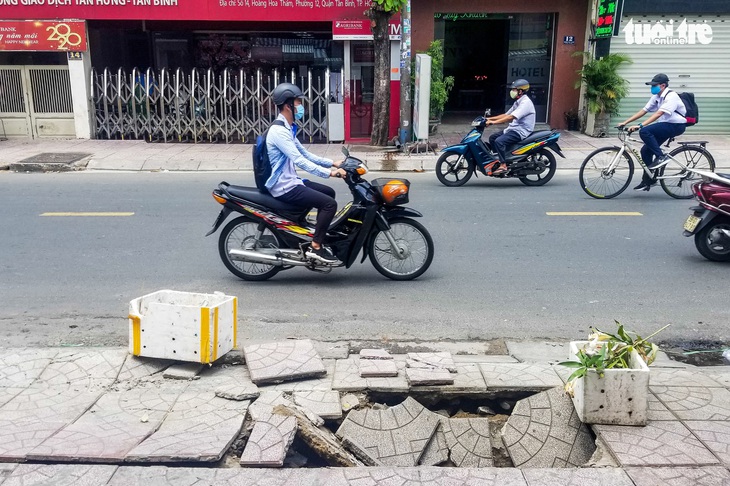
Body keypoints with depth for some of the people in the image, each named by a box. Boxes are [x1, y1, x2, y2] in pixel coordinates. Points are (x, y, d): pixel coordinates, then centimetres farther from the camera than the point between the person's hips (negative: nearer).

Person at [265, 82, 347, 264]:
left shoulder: (286, 128, 13)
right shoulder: (279, 131, -21)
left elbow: (305, 154, 17)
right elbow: (299, 161, -29)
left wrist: (332, 163, 9)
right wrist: (329, 172, -32)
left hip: (290, 181, 11)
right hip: (284, 187, -11)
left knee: (328, 192, 19)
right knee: (329, 203, -17)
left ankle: (319, 235, 23)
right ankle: (315, 247, -11)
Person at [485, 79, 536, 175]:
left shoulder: (526, 102, -17)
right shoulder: (518, 102, 17)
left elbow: (511, 117, -28)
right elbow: (506, 115, 20)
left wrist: (494, 122, -31)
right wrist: (490, 118, 9)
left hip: (521, 131, -11)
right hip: (513, 128, 11)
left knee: (499, 141, -28)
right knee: (492, 137, 8)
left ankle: (503, 165, -25)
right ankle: (496, 159, 12)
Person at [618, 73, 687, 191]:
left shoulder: (671, 96, -18)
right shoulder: (656, 97, 9)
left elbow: (658, 114, -29)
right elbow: (643, 111, 7)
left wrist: (640, 126, -37)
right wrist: (625, 122, -1)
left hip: (676, 126, -9)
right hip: (666, 125, 9)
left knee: (644, 131, -27)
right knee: (646, 150, 1)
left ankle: (661, 157, -19)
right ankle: (647, 181, 12)